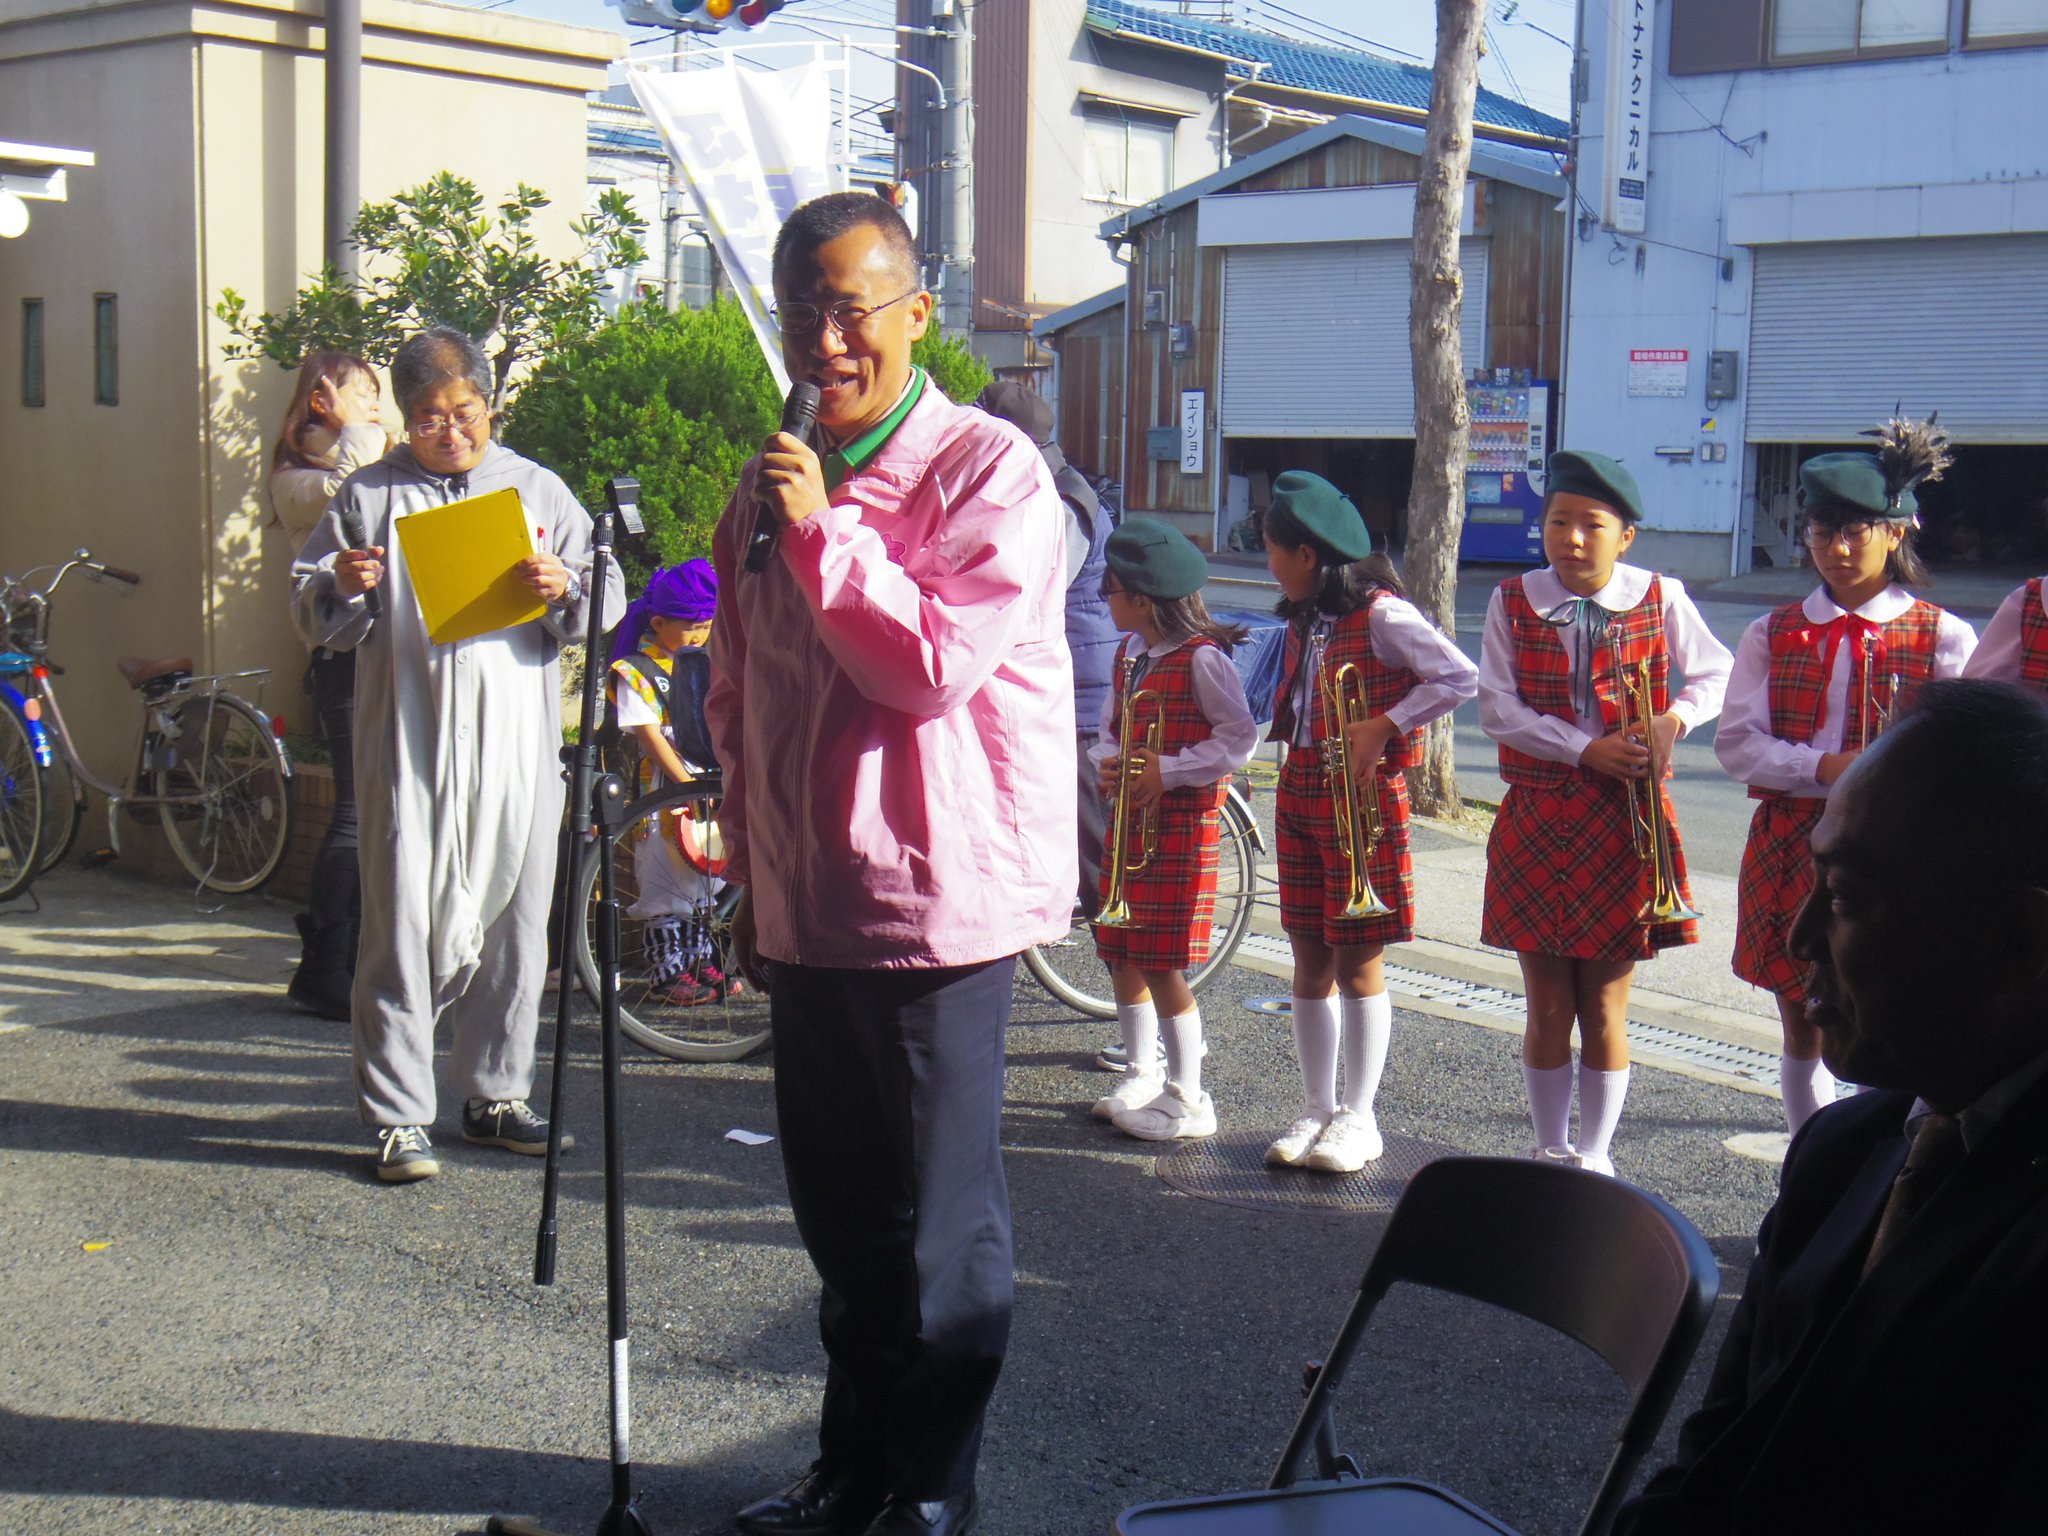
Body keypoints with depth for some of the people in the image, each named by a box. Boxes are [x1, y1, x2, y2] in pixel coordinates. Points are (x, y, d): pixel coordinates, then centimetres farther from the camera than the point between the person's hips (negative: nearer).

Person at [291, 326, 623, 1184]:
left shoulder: (536, 490, 14)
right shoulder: (371, 495, 11)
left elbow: (605, 604, 8)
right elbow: (315, 621, 9)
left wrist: (564, 586, -14)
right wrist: (340, 586, -13)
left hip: (517, 744, 2)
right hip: (407, 744, -2)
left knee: (512, 920, 7)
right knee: (403, 926, -3)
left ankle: (496, 1095, 21)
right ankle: (397, 1117, 3)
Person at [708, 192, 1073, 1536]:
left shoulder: (988, 469, -8)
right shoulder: (769, 488, 14)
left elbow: (939, 663, -20)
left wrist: (825, 532, -19)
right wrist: (754, 877, 20)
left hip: (935, 903, -7)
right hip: (807, 909, 7)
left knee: (942, 1224, 3)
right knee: (839, 1212, 17)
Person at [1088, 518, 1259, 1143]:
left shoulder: (1202, 658, -14)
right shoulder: (1129, 654, 11)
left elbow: (1240, 739, -15)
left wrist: (1165, 771, -19)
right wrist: (1108, 761, -5)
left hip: (1183, 821, -8)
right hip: (1129, 819, 8)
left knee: (1161, 963, -6)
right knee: (1121, 954, 12)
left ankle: (1188, 1098, 5)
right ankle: (1141, 1074, 29)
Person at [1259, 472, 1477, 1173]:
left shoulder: (1381, 615, -14)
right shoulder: (1304, 620, 12)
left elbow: (1461, 678, -20)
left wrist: (1384, 726, -21)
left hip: (1363, 799, -8)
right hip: (1300, 792, 8)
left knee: (1358, 959, 0)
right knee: (1310, 956, 10)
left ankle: (1358, 1117, 10)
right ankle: (1317, 1108, 19)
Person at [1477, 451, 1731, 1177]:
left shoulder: (1659, 600, -2)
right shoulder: (1513, 601, -2)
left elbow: (1715, 676, 10)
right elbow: (1496, 706, -8)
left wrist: (1672, 719, -11)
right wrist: (1588, 749, -17)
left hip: (1623, 818, -1)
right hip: (1536, 818, 1)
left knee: (1604, 1009, 5)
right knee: (1549, 1008, 7)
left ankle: (1594, 1155, 19)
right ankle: (1550, 1152, 22)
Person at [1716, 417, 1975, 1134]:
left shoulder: (1943, 637, 0)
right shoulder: (1774, 634, 7)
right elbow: (1735, 740, -1)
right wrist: (1824, 767, -17)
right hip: (1790, 848, 3)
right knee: (1801, 1029, 10)